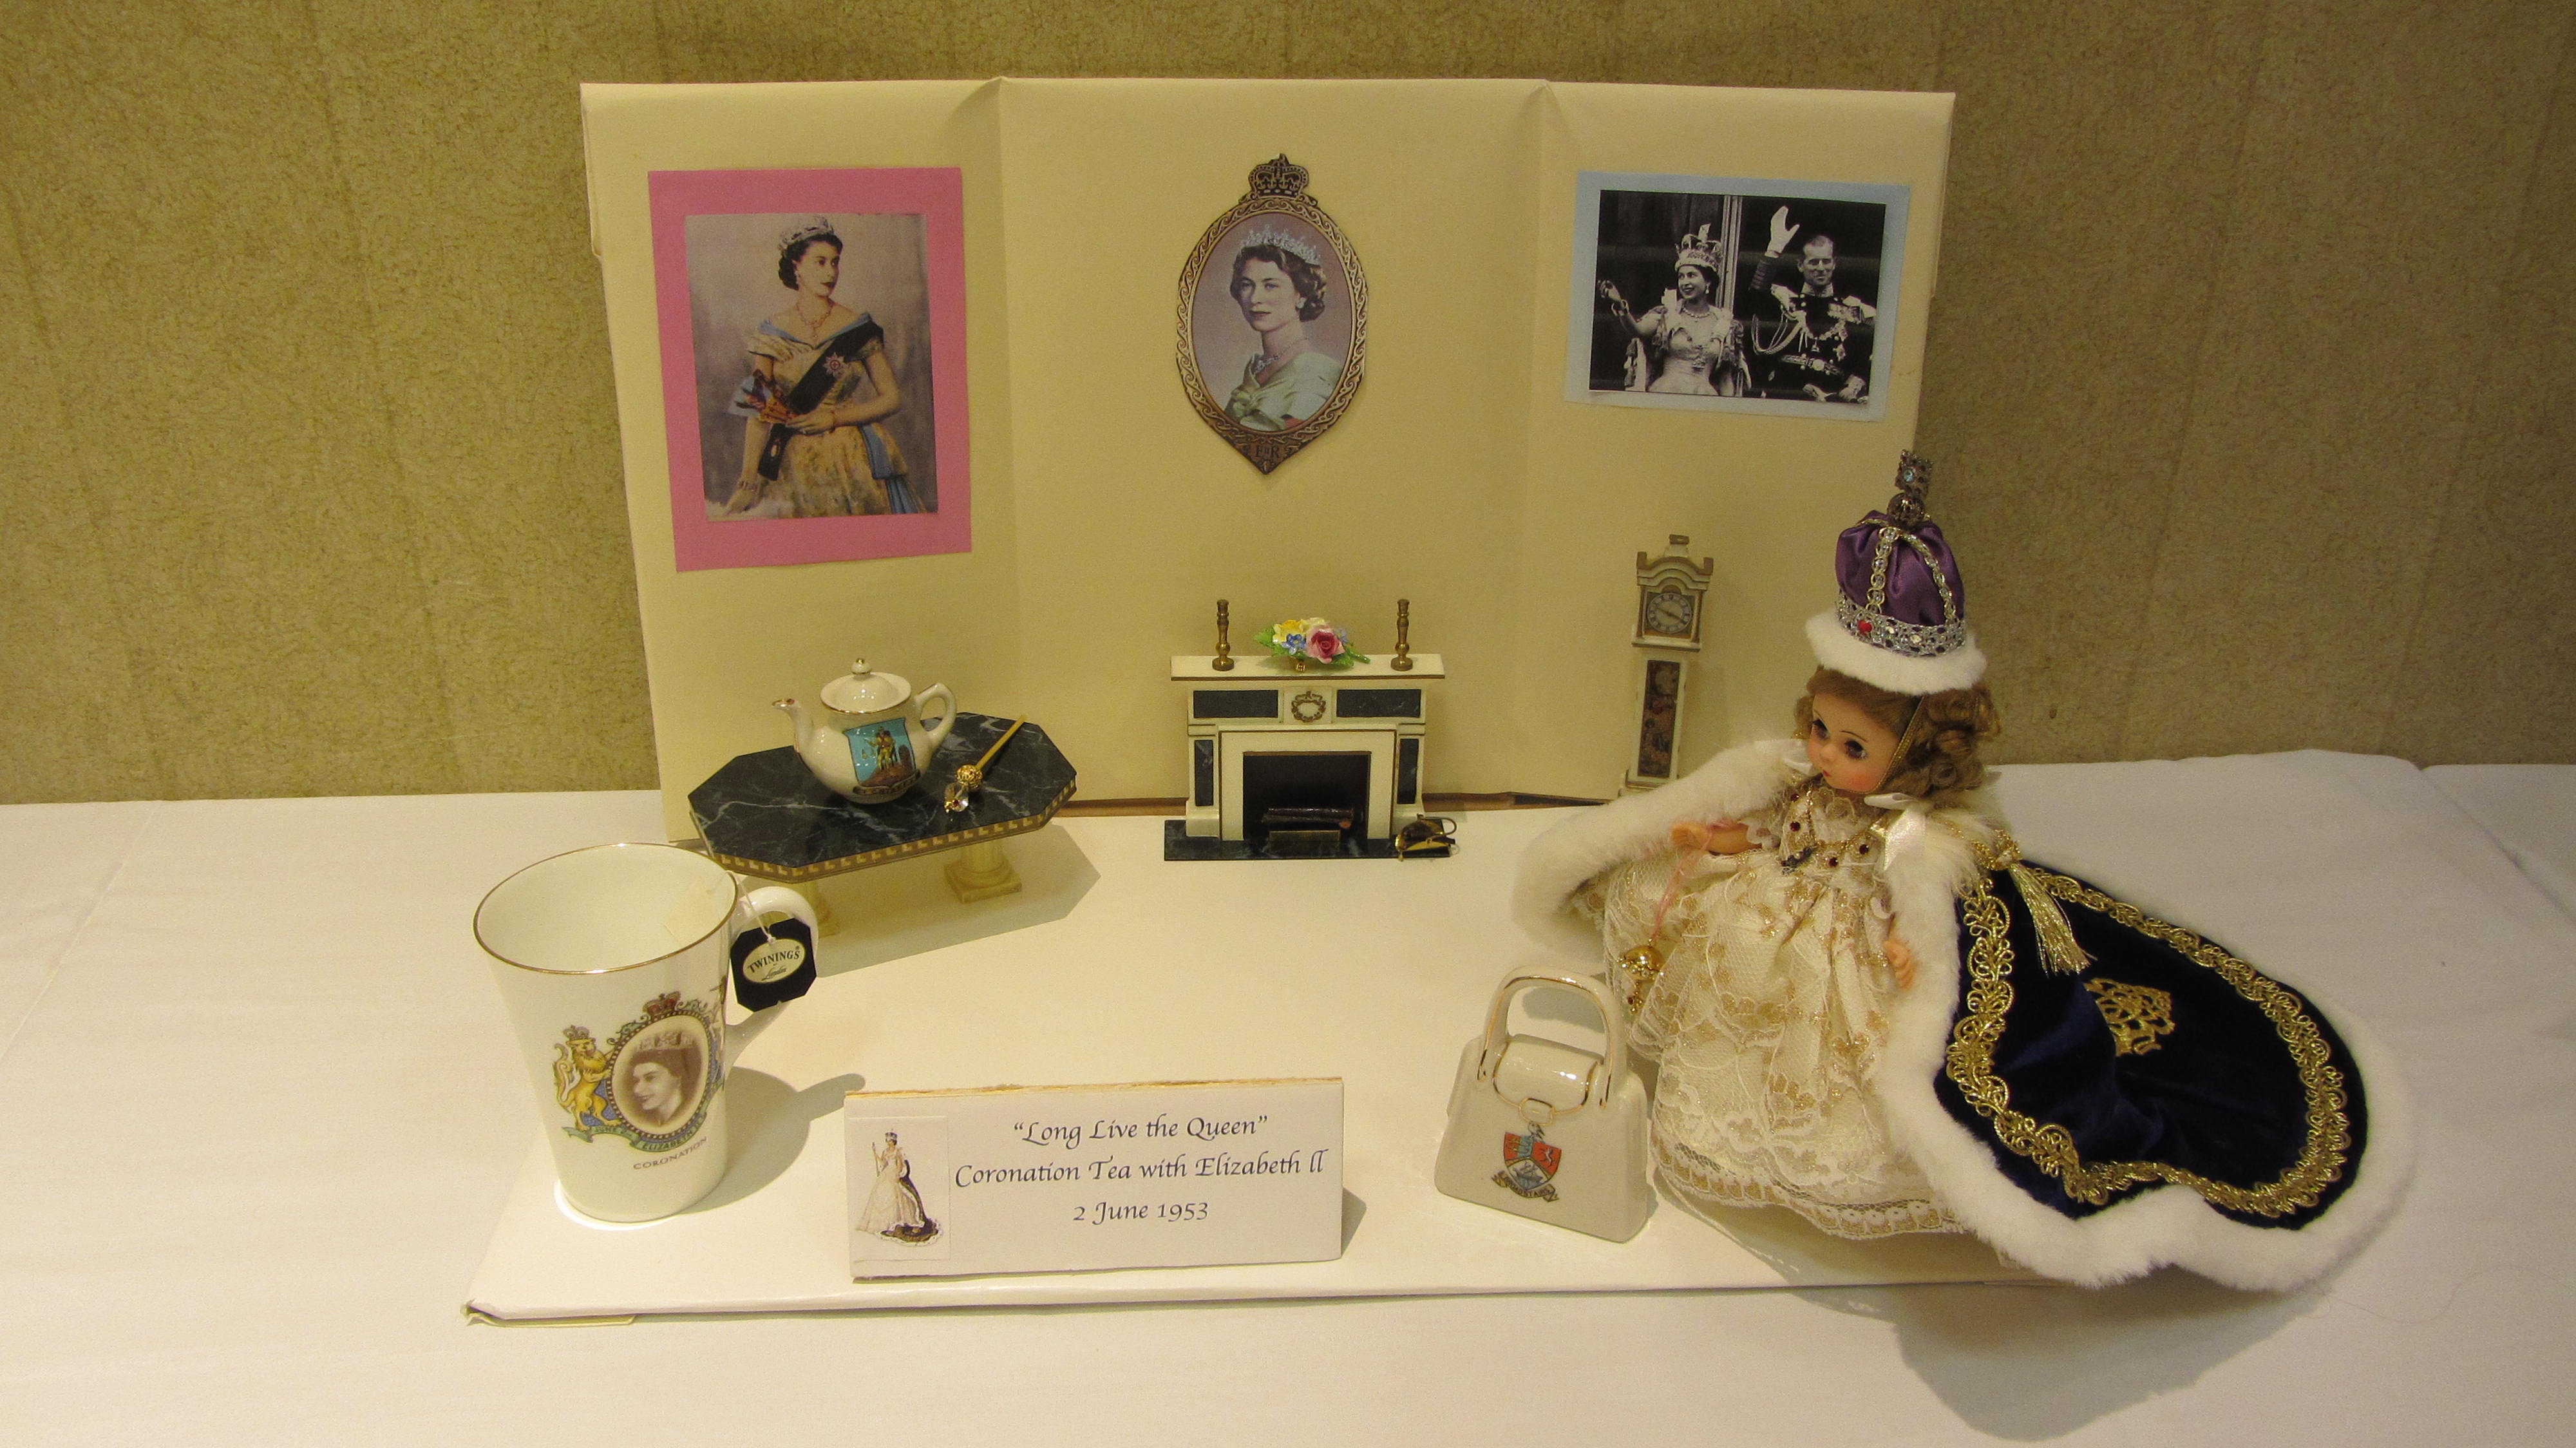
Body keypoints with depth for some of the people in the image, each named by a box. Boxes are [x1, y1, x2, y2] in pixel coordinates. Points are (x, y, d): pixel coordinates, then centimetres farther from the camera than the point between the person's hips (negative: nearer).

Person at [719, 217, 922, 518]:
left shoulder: (858, 329, 1)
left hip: (851, 461, 0)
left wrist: (833, 418, -10)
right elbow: (759, 413, -5)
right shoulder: (772, 334, 1)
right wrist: (747, 481, -16)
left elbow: (893, 399, 2)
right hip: (791, 465, 0)